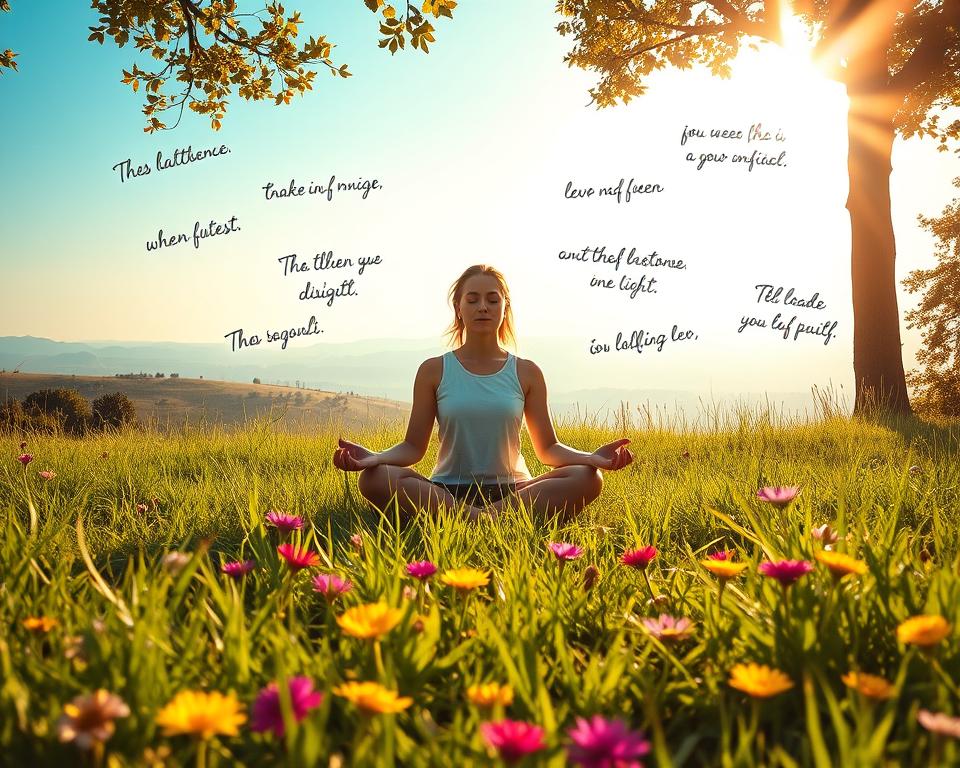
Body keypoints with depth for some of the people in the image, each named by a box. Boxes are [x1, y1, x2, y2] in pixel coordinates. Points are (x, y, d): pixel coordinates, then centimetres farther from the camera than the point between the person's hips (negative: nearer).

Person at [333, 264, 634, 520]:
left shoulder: (526, 372, 7)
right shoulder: (434, 370, 5)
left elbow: (548, 448, 6)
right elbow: (413, 446, 3)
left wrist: (591, 457, -15)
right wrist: (375, 457, -19)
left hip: (511, 490, 1)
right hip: (446, 491, -1)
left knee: (588, 478, -25)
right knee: (375, 478, -29)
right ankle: (486, 519, -36)